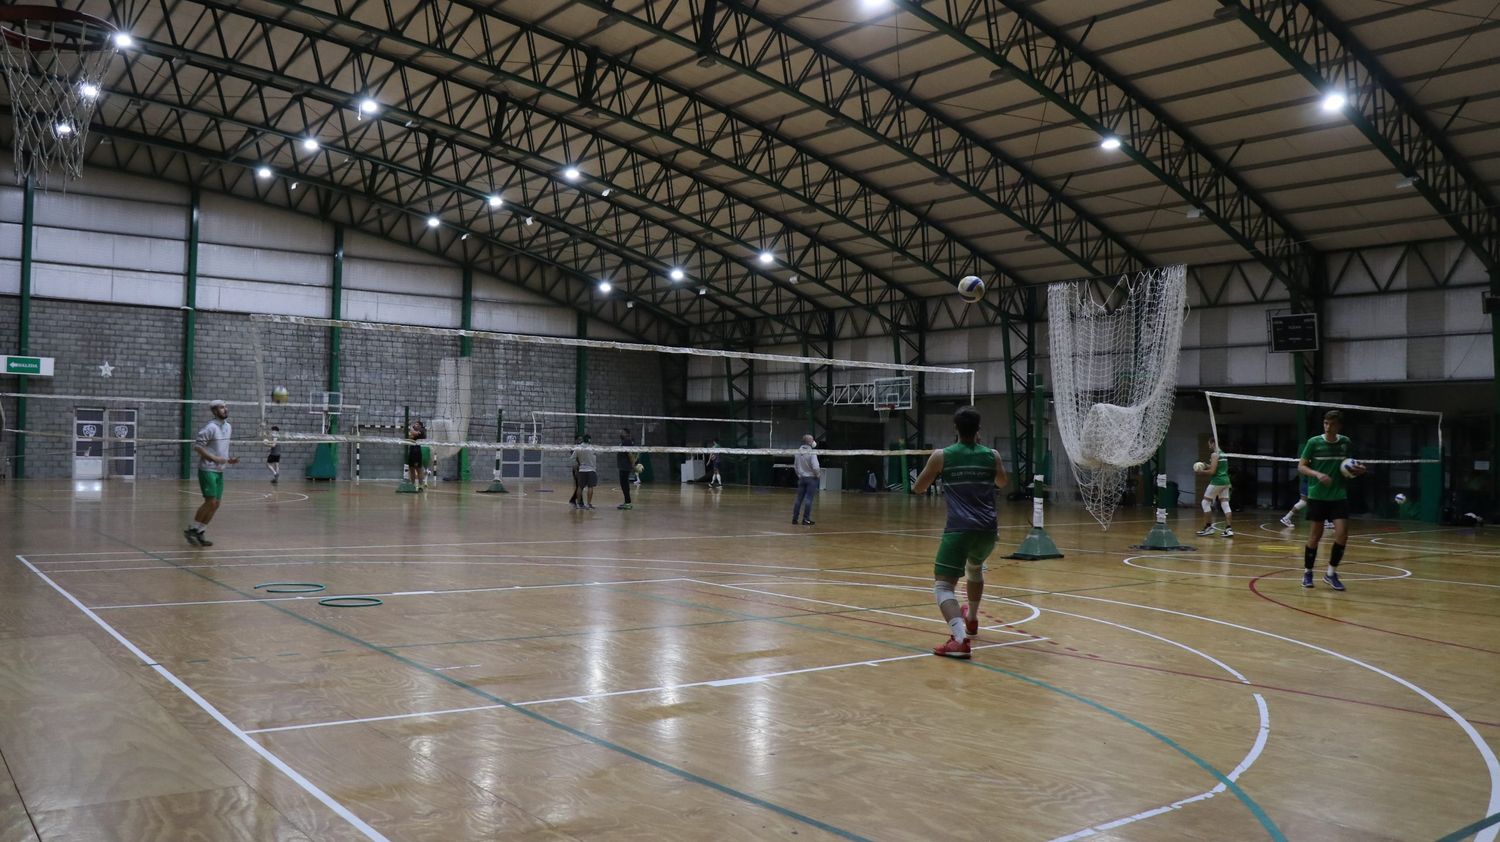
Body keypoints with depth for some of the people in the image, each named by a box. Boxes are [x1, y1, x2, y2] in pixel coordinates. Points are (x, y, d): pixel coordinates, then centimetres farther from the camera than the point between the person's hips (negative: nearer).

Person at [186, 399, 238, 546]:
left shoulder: (228, 427, 11)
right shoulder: (211, 427, -14)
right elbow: (197, 446, -17)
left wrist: (228, 459, 8)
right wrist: (215, 459, -21)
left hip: (219, 471, 8)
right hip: (207, 470, -8)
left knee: (216, 503, 5)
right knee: (210, 502, -11)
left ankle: (199, 532, 16)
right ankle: (191, 529, 5)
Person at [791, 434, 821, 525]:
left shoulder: (798, 452, 1)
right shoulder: (812, 453, -18)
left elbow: (795, 465, 10)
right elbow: (815, 467, -21)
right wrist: (818, 474, -2)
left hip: (802, 478, 6)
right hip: (811, 478, -6)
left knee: (799, 499, 10)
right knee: (809, 499, -1)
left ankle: (795, 518, 13)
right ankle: (806, 519, 0)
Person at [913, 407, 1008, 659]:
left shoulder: (941, 456, -1)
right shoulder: (992, 455, 8)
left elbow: (918, 489, 9)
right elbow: (1003, 482, 30)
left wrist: (934, 475, 30)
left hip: (959, 529, -5)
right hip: (988, 529, 5)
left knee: (942, 585, -6)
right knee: (974, 567, 34)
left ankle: (960, 637, -29)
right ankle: (971, 620, 50)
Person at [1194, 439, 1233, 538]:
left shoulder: (1215, 455, -12)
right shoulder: (1222, 454, 16)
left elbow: (1212, 471, -18)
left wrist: (1201, 472, -6)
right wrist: (1207, 466, 20)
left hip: (1217, 481, -9)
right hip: (1225, 481, 9)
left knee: (1206, 502, 3)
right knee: (1225, 505, 4)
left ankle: (1208, 527, 5)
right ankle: (1229, 529, -4)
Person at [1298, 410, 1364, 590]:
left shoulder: (1346, 443, 4)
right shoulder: (1314, 442, -4)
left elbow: (1350, 468, 17)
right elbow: (1301, 467, -3)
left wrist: (1359, 470, -5)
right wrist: (1317, 474, -21)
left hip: (1339, 496, 2)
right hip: (1317, 496, -2)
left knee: (1342, 534, -8)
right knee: (1315, 535, 2)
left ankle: (1331, 573, 7)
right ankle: (1307, 572, 17)